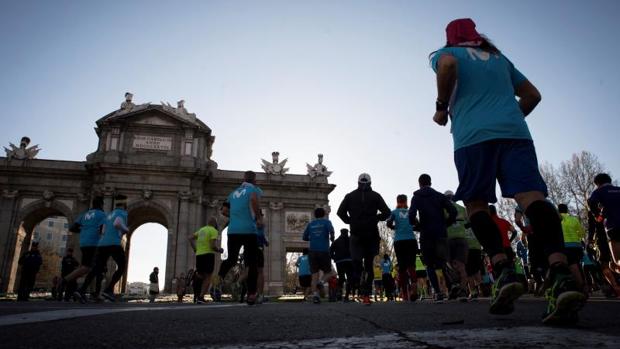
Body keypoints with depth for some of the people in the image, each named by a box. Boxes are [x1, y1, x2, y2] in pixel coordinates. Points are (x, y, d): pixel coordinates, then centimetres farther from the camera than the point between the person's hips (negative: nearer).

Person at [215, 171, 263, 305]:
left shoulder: (234, 193, 21)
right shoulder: (255, 189, 5)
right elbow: (254, 199, -19)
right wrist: (259, 218, -10)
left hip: (233, 230, 4)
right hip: (249, 230, -4)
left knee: (231, 259, 18)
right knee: (252, 264, 5)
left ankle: (218, 280, -10)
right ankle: (251, 295, 0)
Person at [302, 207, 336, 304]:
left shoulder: (310, 224, 15)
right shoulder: (326, 222, 5)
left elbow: (304, 237, 18)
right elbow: (331, 229, -16)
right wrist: (332, 238, 3)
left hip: (312, 252, 2)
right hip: (324, 252, -2)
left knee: (315, 274, 1)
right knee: (328, 273, 12)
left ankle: (316, 294, -17)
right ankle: (321, 282, -18)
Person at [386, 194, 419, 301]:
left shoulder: (394, 212, 9)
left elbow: (389, 223, -6)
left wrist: (394, 227, 15)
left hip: (399, 242, -1)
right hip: (411, 241, 1)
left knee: (402, 267, 5)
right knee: (411, 265, 0)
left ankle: (405, 294, 4)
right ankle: (414, 283, -29)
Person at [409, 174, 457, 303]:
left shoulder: (417, 197, 2)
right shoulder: (440, 196, 11)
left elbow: (412, 215, -14)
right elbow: (453, 211, -3)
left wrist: (418, 225, 5)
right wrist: (445, 224, 11)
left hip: (426, 234, -2)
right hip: (441, 233, 2)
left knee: (430, 265, 6)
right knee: (443, 262, 9)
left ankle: (438, 292, -6)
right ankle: (452, 287, -11)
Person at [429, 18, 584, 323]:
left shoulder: (445, 53, 18)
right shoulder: (499, 58, 32)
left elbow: (448, 65, -9)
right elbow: (532, 95, 29)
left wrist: (441, 107, 0)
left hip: (472, 136, -3)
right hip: (514, 131, 4)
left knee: (476, 204, 4)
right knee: (531, 196, -13)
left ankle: (503, 270, -15)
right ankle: (561, 274, -32)